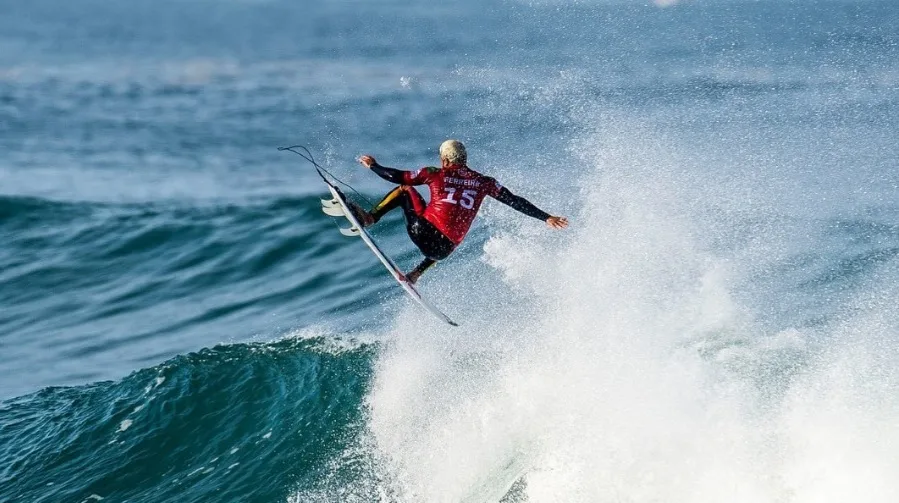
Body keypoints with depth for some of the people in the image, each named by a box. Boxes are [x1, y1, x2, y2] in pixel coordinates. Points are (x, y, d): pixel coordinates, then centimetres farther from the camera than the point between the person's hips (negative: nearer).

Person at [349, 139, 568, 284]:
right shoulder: (484, 183, 8)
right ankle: (414, 275, 26)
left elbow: (396, 177, 7)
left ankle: (369, 218, 5)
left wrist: (373, 166, 24)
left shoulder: (436, 174, 4)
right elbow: (516, 202, 7)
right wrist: (546, 218, 12)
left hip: (423, 230, -3)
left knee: (404, 190, 19)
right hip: (446, 248, 3)